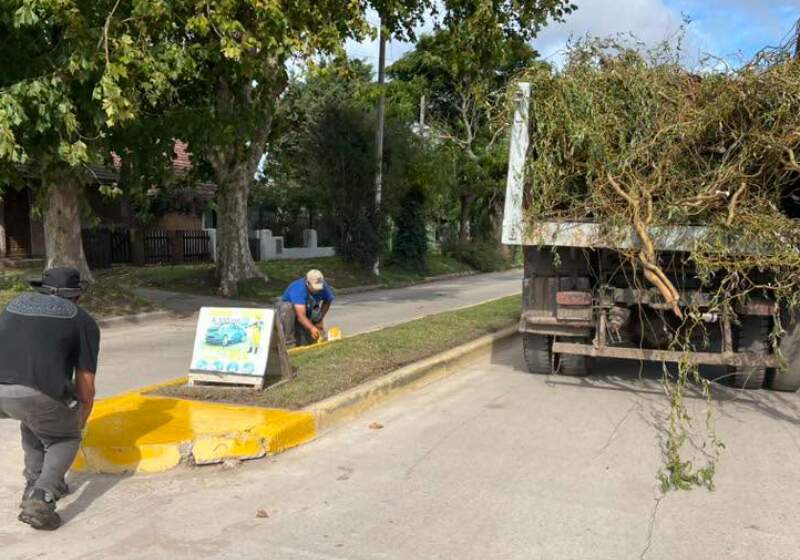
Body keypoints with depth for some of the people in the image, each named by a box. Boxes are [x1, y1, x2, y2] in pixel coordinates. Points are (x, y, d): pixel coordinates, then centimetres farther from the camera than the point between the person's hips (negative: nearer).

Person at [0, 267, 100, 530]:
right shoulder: (84, 321, 17)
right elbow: (85, 384, 17)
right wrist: (80, 422, 36)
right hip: (38, 392, -4)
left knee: (32, 419, 36)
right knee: (65, 438, 23)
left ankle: (35, 486, 32)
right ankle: (41, 499, 1)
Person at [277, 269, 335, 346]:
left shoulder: (324, 287, -20)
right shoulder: (299, 289, -35)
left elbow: (327, 302, 0)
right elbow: (301, 316, -44)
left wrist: (320, 320, -13)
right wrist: (312, 328, -60)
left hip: (308, 315, 4)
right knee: (288, 307, -39)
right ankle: (287, 340, -29)